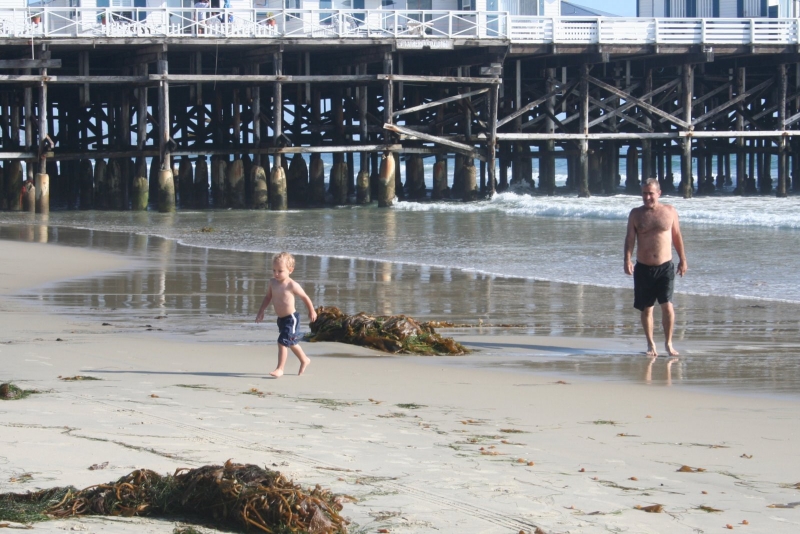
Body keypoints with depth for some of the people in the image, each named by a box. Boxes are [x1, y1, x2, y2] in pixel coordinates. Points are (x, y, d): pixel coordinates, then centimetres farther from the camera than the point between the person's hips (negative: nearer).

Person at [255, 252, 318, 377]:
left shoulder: (292, 285, -19)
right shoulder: (272, 283, -3)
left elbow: (305, 298, -5)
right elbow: (268, 297, 13)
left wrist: (312, 311, 6)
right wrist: (261, 311, 7)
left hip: (291, 318, -7)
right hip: (281, 319, 7)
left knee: (282, 341, -15)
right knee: (292, 342, 22)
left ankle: (280, 369, -7)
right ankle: (304, 360, 43)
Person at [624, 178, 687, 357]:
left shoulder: (670, 212, 3)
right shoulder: (636, 214, 3)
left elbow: (677, 236, 12)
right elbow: (630, 238, -2)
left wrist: (682, 260, 15)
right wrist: (627, 260, -16)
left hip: (665, 267, -1)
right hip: (643, 268, 1)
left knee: (667, 305, -12)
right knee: (646, 308, 7)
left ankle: (668, 343, 2)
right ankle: (650, 344, 20)